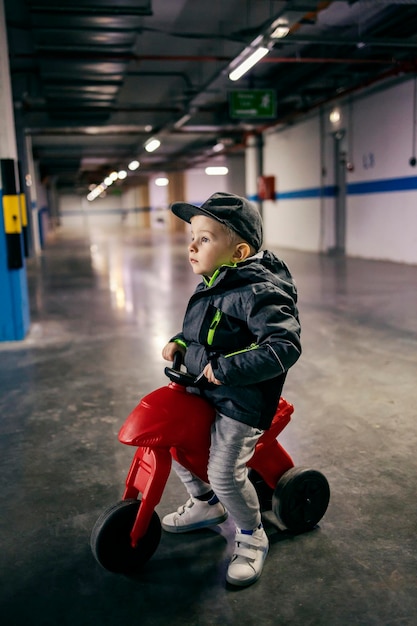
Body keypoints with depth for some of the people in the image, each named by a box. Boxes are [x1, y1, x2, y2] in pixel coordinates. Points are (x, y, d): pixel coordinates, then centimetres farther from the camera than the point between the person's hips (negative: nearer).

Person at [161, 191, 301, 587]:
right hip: (202, 391, 10)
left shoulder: (257, 292, -25)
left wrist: (226, 368, -33)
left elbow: (284, 345, -34)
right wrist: (180, 342, 3)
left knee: (225, 473, -11)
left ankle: (251, 539, 20)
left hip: (242, 402, -10)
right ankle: (206, 505, 39)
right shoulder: (213, 286, 5)